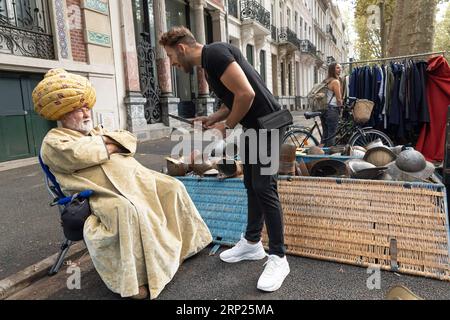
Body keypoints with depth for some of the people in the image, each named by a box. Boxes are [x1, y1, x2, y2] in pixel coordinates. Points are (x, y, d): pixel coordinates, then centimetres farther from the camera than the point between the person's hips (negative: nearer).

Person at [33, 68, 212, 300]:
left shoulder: (97, 130, 26)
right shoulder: (53, 140, 2)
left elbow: (130, 140, 14)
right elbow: (77, 154, -20)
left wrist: (107, 140, -4)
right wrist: (108, 147, -5)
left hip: (136, 178, 8)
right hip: (105, 194, -8)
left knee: (173, 187, -2)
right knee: (128, 210, -37)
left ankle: (187, 239, 14)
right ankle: (135, 279, -26)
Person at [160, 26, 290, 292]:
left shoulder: (214, 53, -15)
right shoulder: (207, 63, 16)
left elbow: (246, 93, -23)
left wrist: (227, 126, -11)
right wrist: (211, 119, 9)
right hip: (253, 125, 10)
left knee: (264, 188, -9)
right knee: (252, 185, 12)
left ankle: (278, 258, 3)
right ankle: (253, 243, 25)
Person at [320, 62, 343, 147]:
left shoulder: (326, 81, 15)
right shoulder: (336, 81, -10)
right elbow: (339, 99, -12)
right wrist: (341, 106, 6)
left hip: (324, 109, 9)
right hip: (332, 110, -9)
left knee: (325, 134, 13)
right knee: (332, 134, -3)